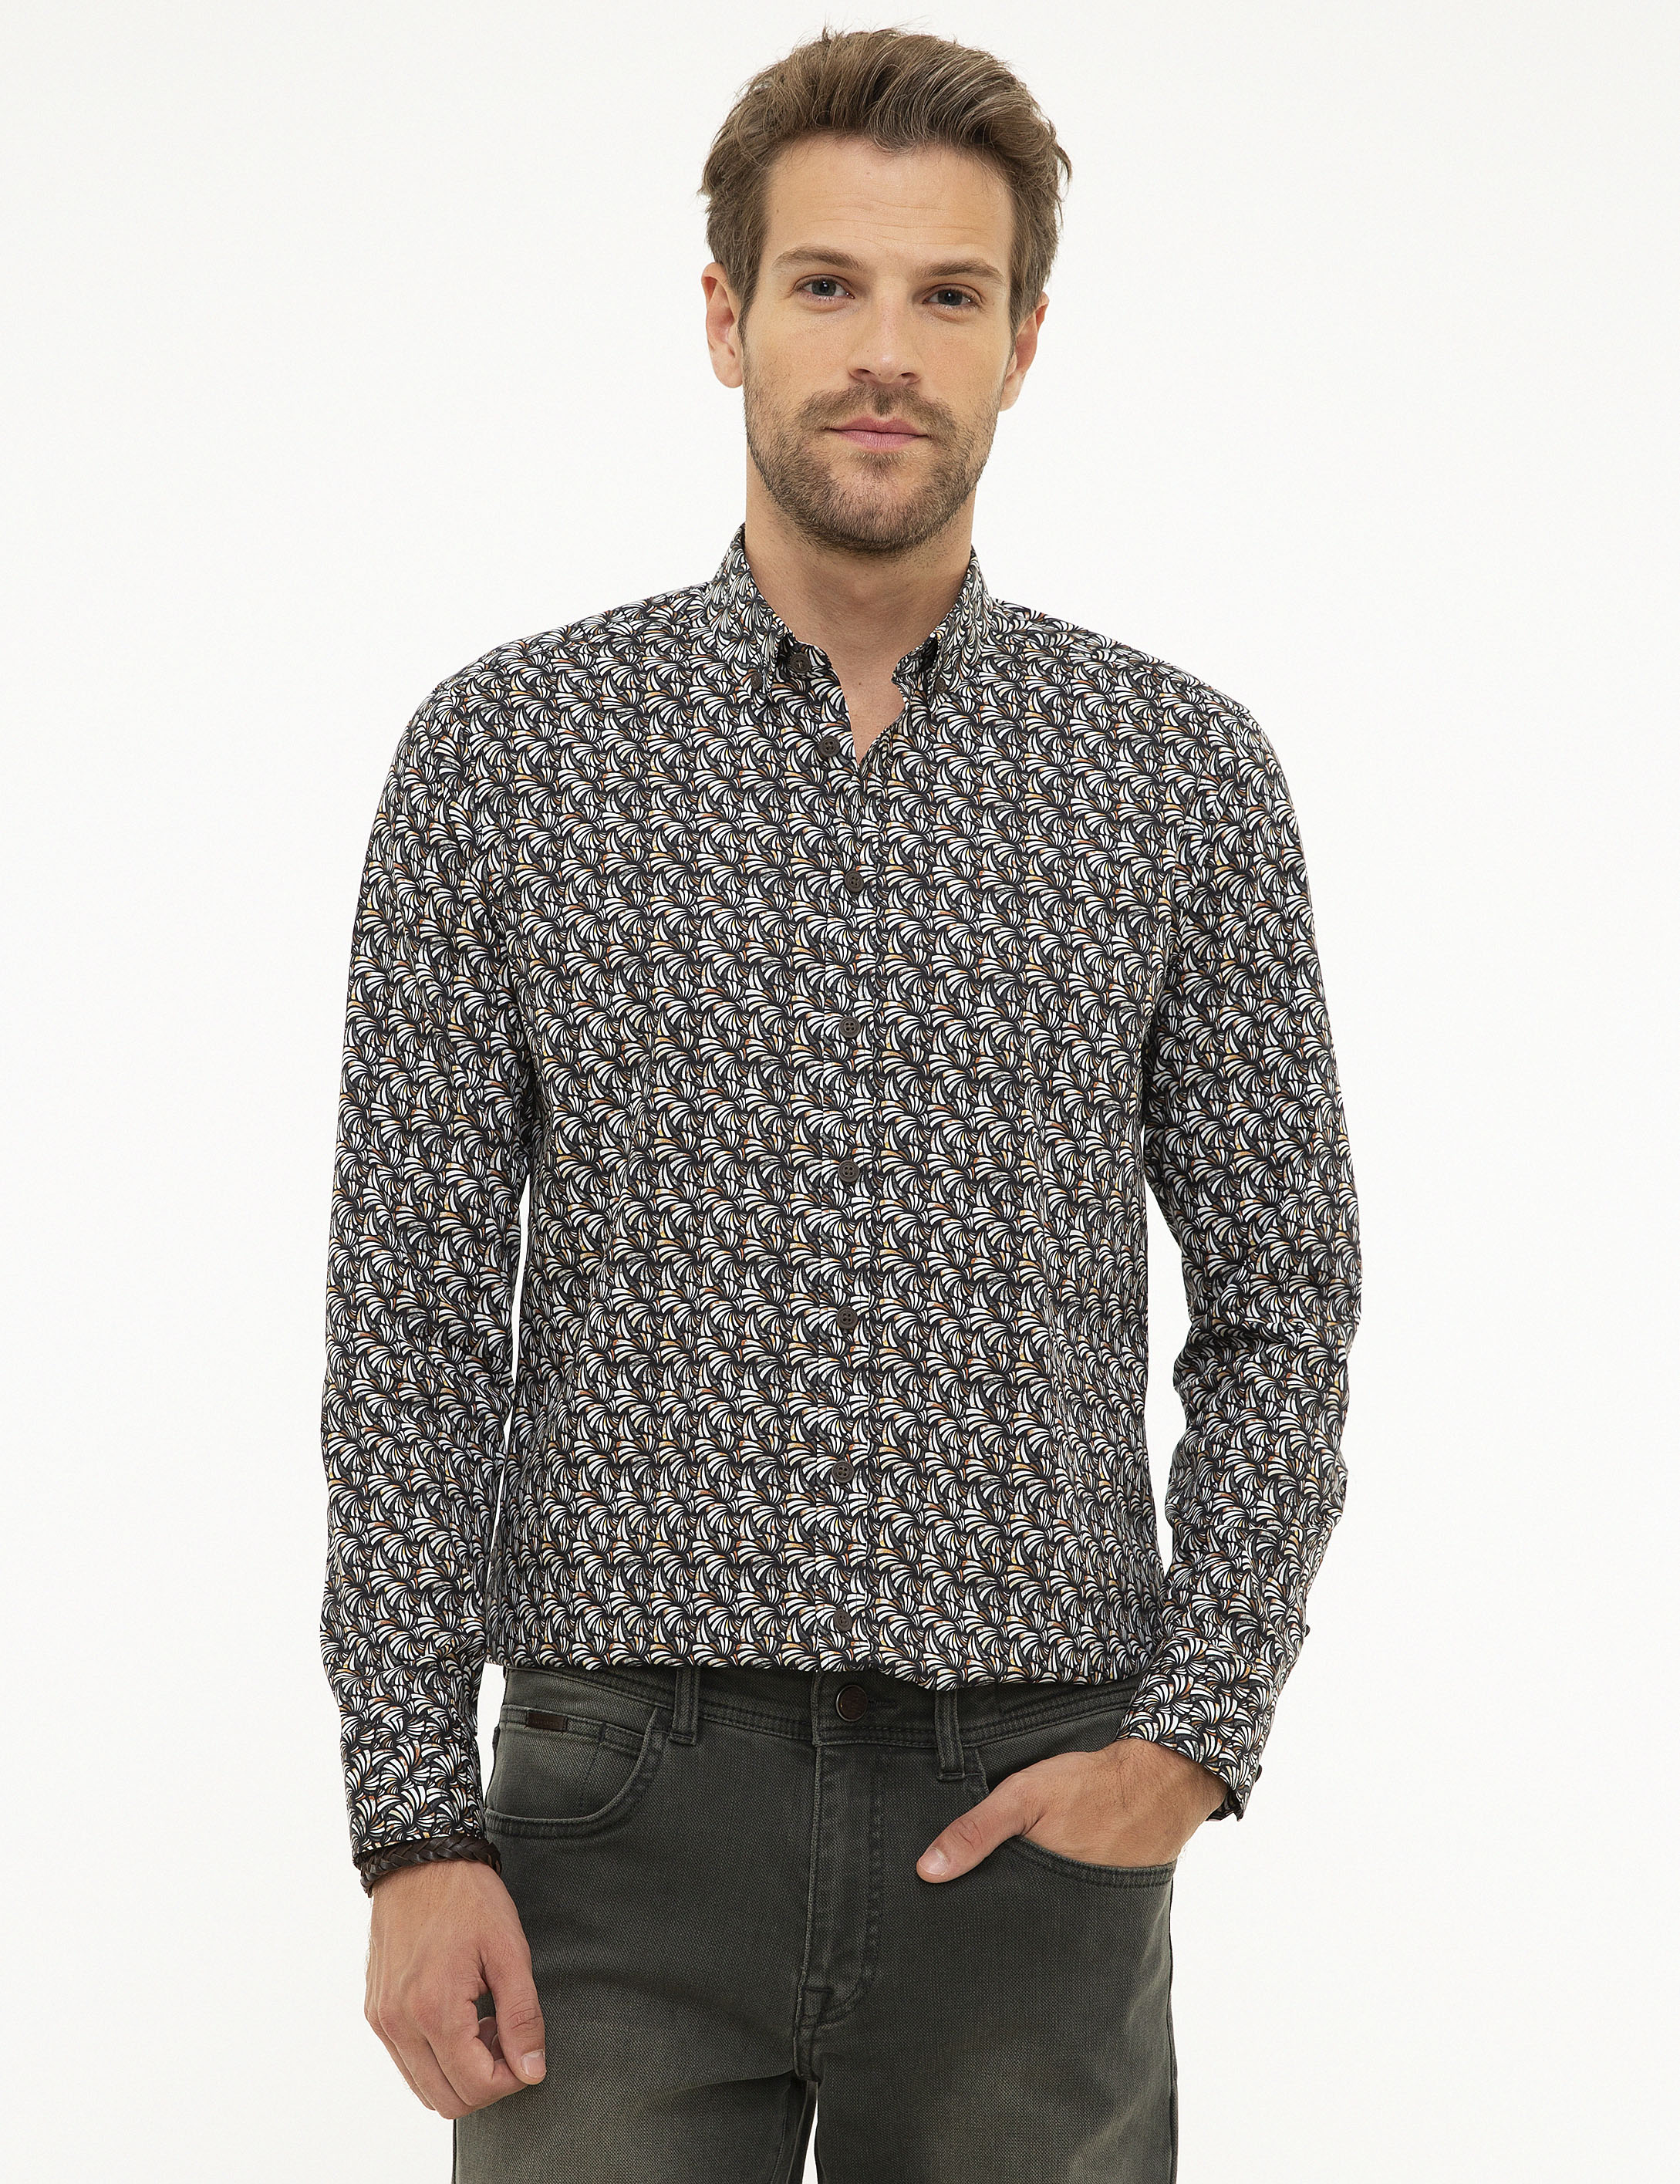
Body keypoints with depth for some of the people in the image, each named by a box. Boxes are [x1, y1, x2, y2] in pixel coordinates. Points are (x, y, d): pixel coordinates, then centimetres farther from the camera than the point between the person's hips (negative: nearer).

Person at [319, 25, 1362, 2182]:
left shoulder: (1185, 773, 4)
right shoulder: (507, 749, 2)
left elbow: (1279, 1307, 6)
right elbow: (411, 1321, 1)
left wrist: (1196, 1731, -7)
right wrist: (412, 1825, -6)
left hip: (1033, 1818, 1)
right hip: (626, 1799, -1)